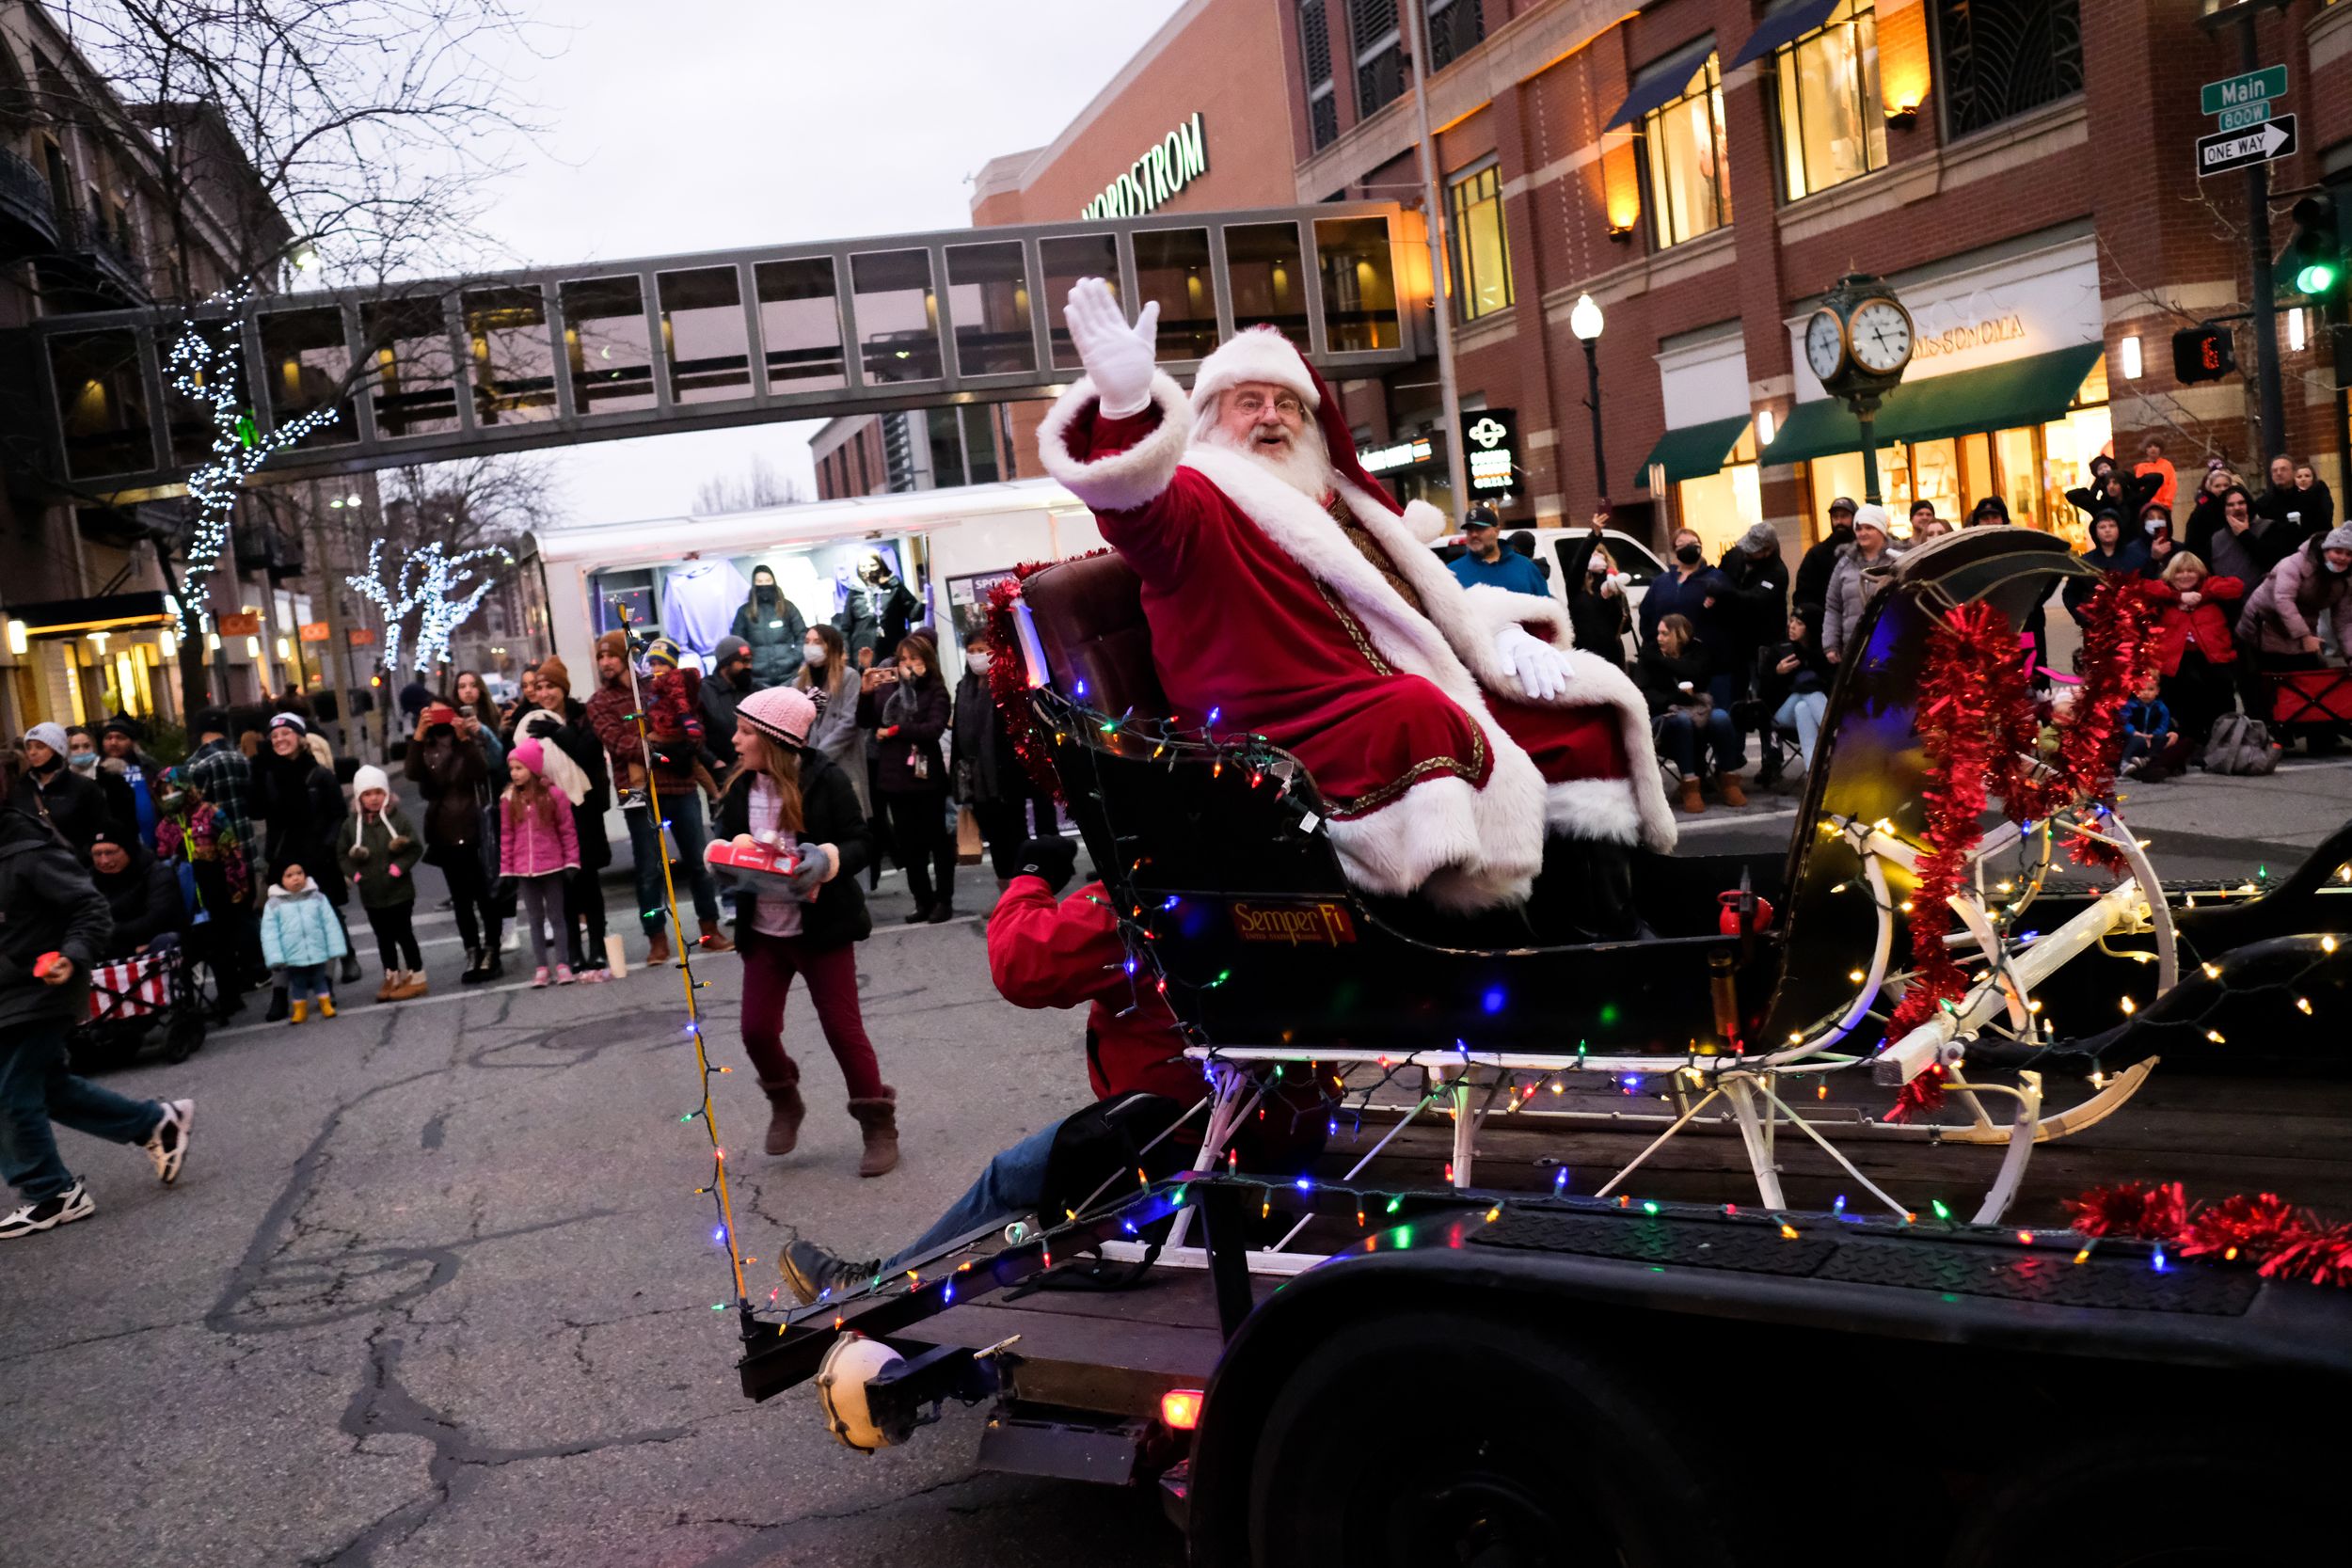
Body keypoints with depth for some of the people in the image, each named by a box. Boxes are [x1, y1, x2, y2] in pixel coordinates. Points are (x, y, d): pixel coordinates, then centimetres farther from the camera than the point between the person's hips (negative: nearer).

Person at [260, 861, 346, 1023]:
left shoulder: (317, 897, -2)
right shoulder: (273, 904, -4)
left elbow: (331, 925, 0)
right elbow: (269, 933, -6)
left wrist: (335, 949, -3)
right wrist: (276, 958, -12)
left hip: (317, 953, 0)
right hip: (293, 956, 0)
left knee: (320, 980, 14)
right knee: (297, 984, 14)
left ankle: (326, 1005, 26)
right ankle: (300, 1010, 28)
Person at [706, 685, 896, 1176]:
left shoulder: (825, 780, -12)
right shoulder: (740, 789, 4)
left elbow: (859, 844, -11)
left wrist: (826, 859, -29)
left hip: (822, 927, -5)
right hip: (762, 930, 5)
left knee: (842, 1027, 1)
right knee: (757, 1029, 3)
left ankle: (879, 1126, 15)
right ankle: (785, 1104, 32)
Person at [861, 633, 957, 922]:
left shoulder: (935, 690, -4)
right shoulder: (887, 687, 6)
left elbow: (935, 728, -16)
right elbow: (865, 721, 5)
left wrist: (894, 731, -12)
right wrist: (865, 692, -10)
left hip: (926, 776, -4)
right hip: (894, 776, 4)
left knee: (936, 839, 4)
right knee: (907, 843, 10)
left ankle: (944, 900, 12)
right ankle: (923, 899, 20)